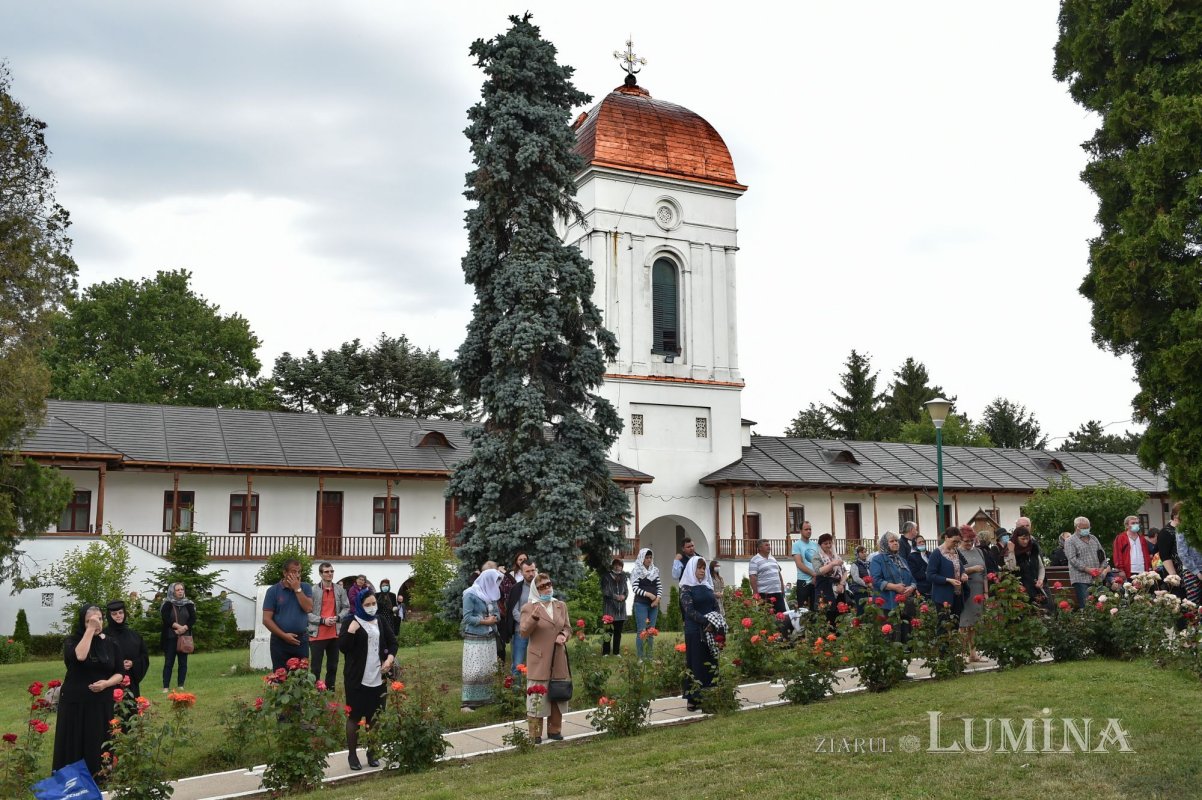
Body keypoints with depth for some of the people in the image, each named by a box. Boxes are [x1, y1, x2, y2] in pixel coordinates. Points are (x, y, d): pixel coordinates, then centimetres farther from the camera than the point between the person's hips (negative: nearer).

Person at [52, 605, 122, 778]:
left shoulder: (109, 643, 6)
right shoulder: (72, 641, -3)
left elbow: (119, 674, 8)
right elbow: (79, 656, -26)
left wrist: (106, 683, -12)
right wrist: (90, 630, -23)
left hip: (102, 704, 2)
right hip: (76, 703, -2)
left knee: (99, 747, 2)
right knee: (75, 746, -2)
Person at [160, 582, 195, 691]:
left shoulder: (189, 604, 8)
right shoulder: (167, 604, 1)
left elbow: (193, 619, 0)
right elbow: (165, 618, -12)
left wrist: (184, 628, -15)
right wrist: (178, 626, -20)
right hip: (170, 638, -3)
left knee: (183, 663, 4)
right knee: (168, 663, -1)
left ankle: (180, 686, 11)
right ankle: (166, 687, 2)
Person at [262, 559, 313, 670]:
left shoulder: (306, 588, 5)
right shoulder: (273, 591, -2)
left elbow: (309, 608, -10)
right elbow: (266, 619, -5)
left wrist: (297, 589, -12)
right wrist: (284, 635, -12)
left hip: (301, 640, 2)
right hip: (280, 641, -1)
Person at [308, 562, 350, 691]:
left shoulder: (340, 590, 2)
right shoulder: (313, 590, -10)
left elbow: (346, 607, 9)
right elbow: (307, 612, -10)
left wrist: (338, 618, -9)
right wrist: (322, 620, -17)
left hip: (334, 634, 4)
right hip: (317, 634, -4)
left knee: (333, 666, 14)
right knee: (315, 667, 3)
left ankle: (330, 691, 26)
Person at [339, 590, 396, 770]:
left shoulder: (380, 622, 9)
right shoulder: (350, 621, -6)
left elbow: (392, 642, 18)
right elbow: (343, 647, -13)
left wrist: (389, 658, 0)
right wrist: (350, 631, -27)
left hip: (378, 678, 4)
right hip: (357, 679, -4)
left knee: (374, 717, 8)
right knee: (354, 716, 2)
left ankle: (372, 752, 20)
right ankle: (352, 755, 13)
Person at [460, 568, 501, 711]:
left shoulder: (491, 594, 11)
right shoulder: (471, 595, -10)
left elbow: (497, 613, 15)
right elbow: (467, 617, -13)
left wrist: (494, 618, -7)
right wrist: (485, 621, -13)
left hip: (489, 638, 7)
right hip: (474, 639, -7)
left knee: (488, 670, 9)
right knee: (473, 671, -8)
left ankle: (485, 698, 16)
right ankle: (468, 703, -5)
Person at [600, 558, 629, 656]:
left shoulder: (623, 577, 14)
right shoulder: (606, 577, 0)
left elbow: (626, 590, 10)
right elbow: (605, 591, -8)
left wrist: (624, 596, -13)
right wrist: (616, 596, -21)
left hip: (621, 607, 5)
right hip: (609, 607, -4)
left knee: (618, 631, 8)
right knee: (609, 631, -6)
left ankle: (617, 652, 15)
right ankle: (605, 652, -1)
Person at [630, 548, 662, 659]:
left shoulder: (655, 570, 10)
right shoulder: (636, 571, -4)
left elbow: (660, 586, 10)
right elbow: (634, 588, -11)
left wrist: (658, 598, -7)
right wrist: (648, 594, -20)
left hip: (653, 605, 5)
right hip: (641, 604, -5)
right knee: (642, 631, -7)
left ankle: (649, 657, 13)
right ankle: (640, 657, -4)